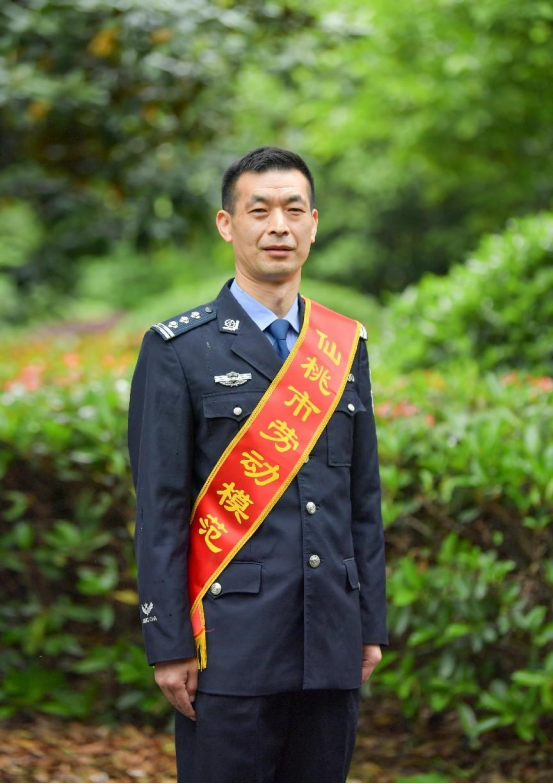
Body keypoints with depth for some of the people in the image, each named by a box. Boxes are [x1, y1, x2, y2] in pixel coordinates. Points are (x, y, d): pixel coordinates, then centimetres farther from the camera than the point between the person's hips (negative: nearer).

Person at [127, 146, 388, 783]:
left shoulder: (347, 346, 12)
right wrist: (168, 645, -9)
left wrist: (371, 624, 10)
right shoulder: (177, 349, -2)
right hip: (232, 646, -4)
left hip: (331, 647, 4)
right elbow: (159, 509, -5)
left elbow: (363, 497, 14)